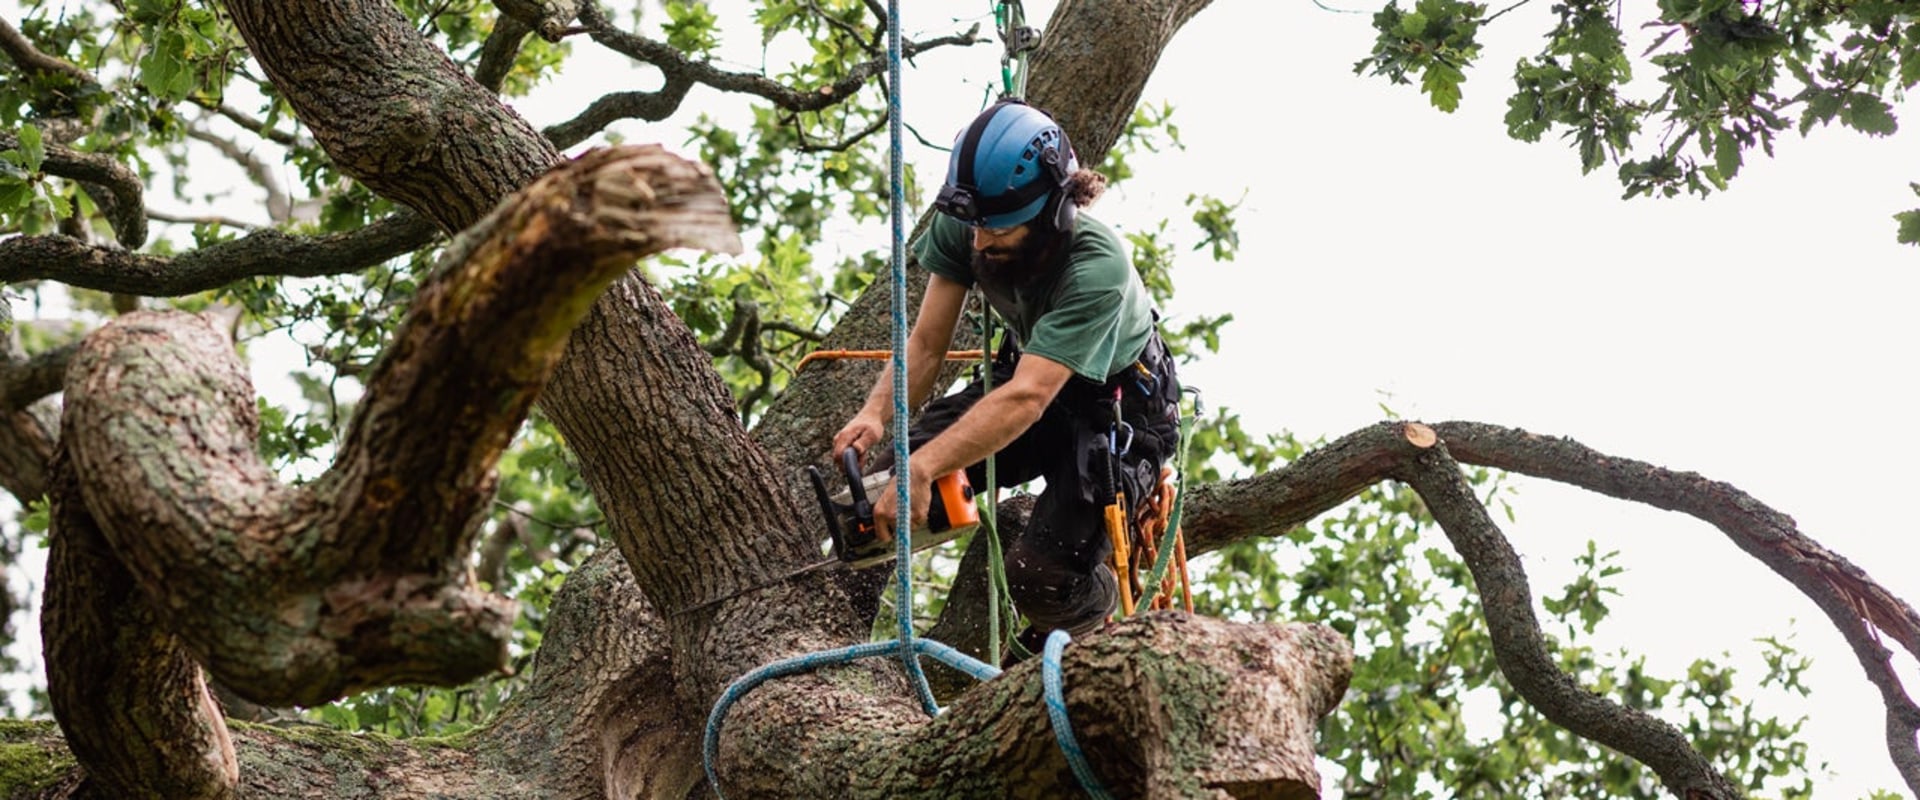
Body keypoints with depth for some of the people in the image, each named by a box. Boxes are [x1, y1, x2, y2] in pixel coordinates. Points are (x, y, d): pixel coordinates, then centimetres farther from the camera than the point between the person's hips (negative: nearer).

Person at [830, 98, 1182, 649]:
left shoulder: (1097, 267, -38)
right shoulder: (963, 231, -22)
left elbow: (1026, 399, -46)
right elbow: (927, 342, -18)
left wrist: (921, 468, -56)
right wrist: (877, 413, -38)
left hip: (1122, 405, -5)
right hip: (1033, 376, 5)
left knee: (1040, 576, -19)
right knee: (898, 475, -15)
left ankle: (1096, 626, 16)